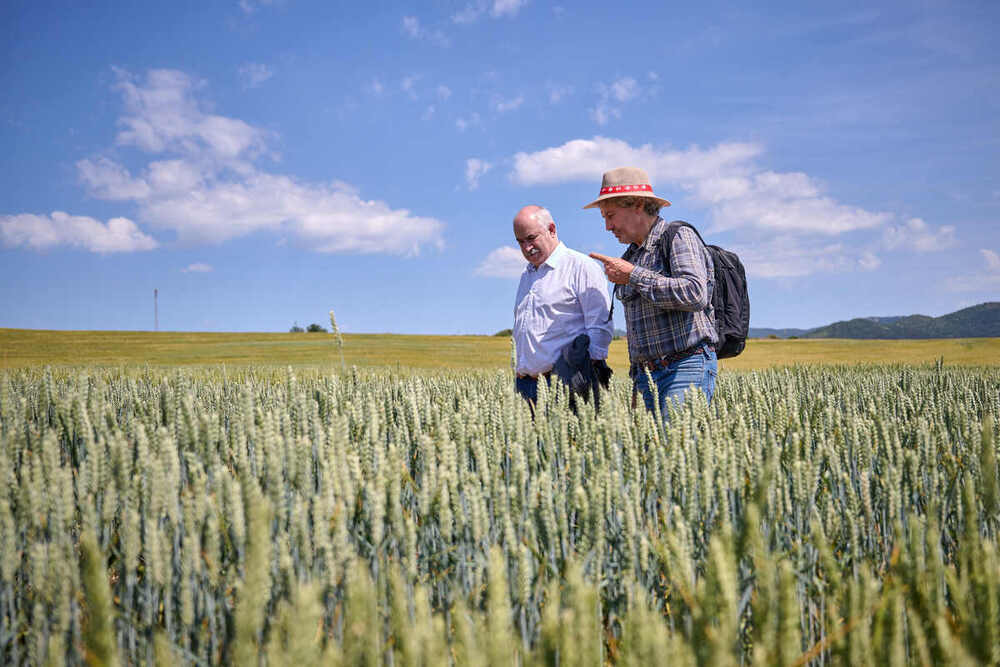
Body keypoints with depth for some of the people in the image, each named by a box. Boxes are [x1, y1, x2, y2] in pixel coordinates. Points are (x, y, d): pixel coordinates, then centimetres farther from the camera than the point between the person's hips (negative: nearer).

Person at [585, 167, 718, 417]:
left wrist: (633, 276, -14)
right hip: (647, 375, 7)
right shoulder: (633, 255, 19)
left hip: (687, 368, -7)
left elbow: (695, 294, -22)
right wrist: (637, 386, 23)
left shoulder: (679, 237, -4)